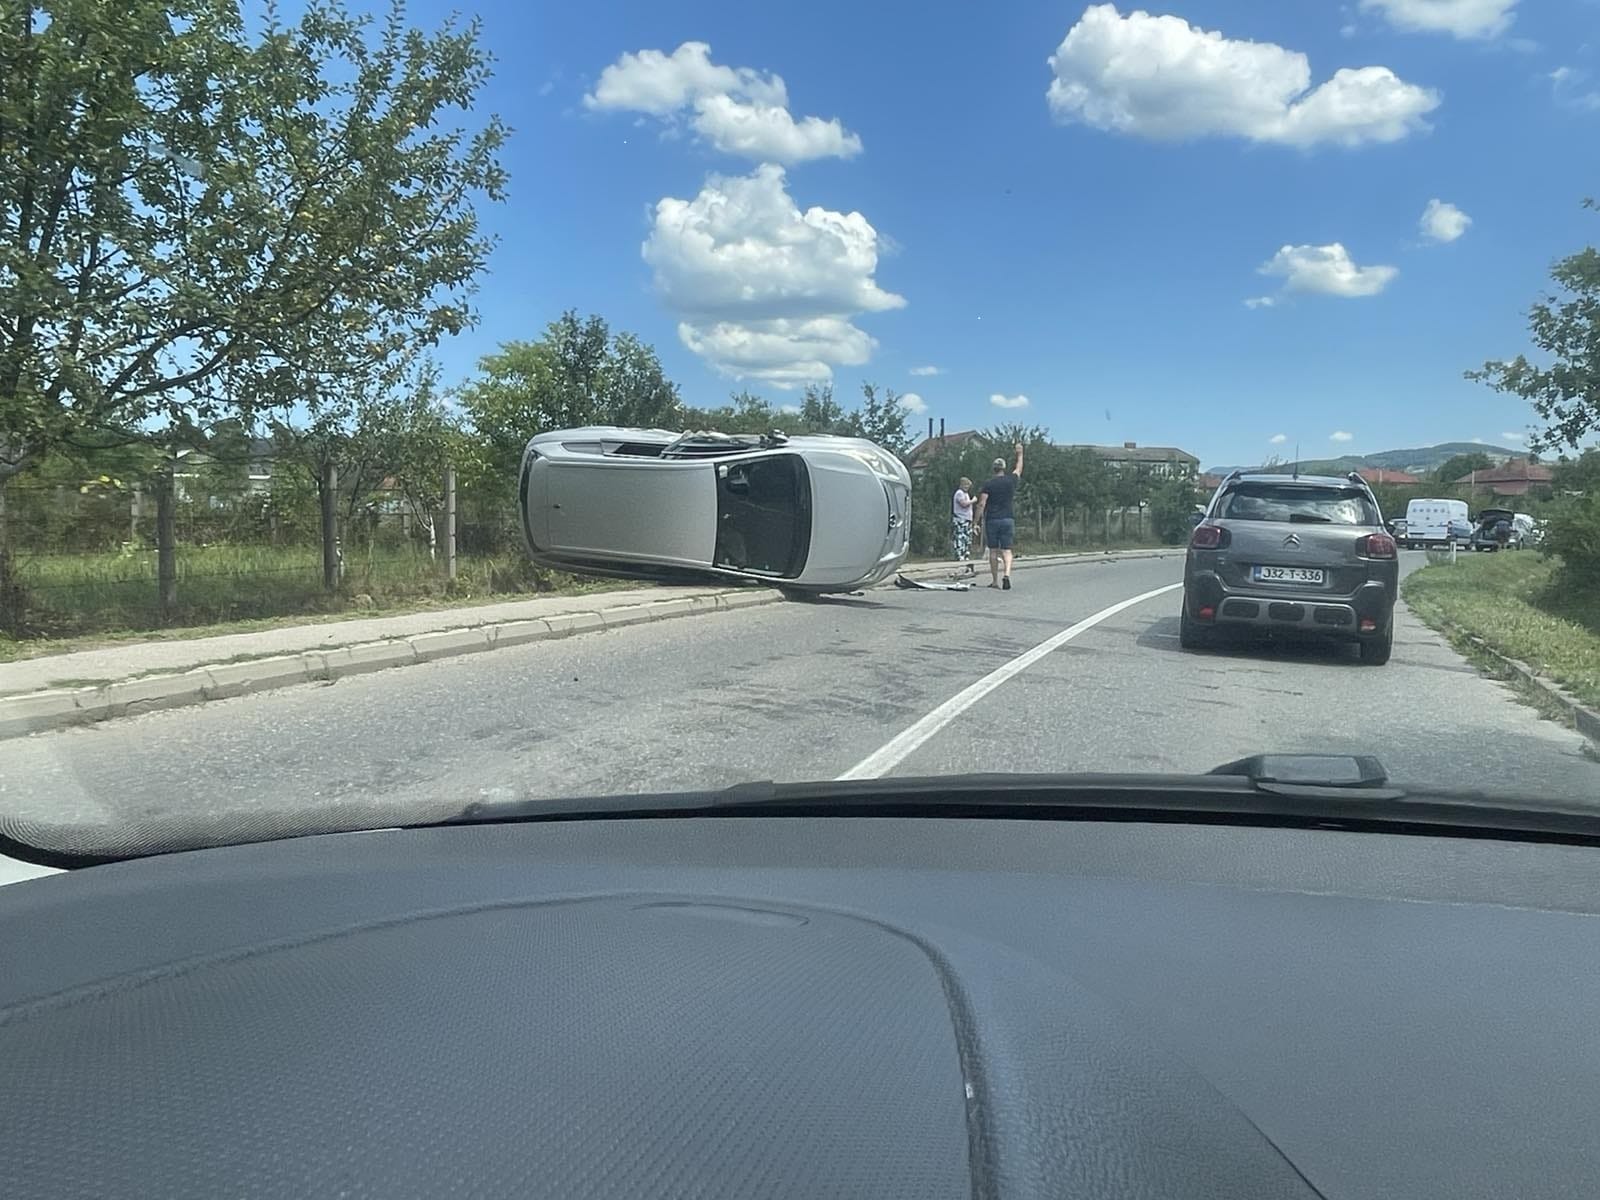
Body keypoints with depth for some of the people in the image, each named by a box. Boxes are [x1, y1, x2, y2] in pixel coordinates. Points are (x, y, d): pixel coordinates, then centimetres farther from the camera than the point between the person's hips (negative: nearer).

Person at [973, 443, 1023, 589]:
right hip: (1008, 519, 1)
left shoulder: (988, 483, -3)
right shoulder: (1011, 481, 3)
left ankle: (995, 581, 10)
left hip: (991, 520, -1)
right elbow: (1018, 470, 25)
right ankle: (1007, 574, -23)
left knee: (993, 551, 6)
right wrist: (1020, 454, 38)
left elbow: (982, 504, -9)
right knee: (1006, 550, 0)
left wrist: (978, 520, -5)